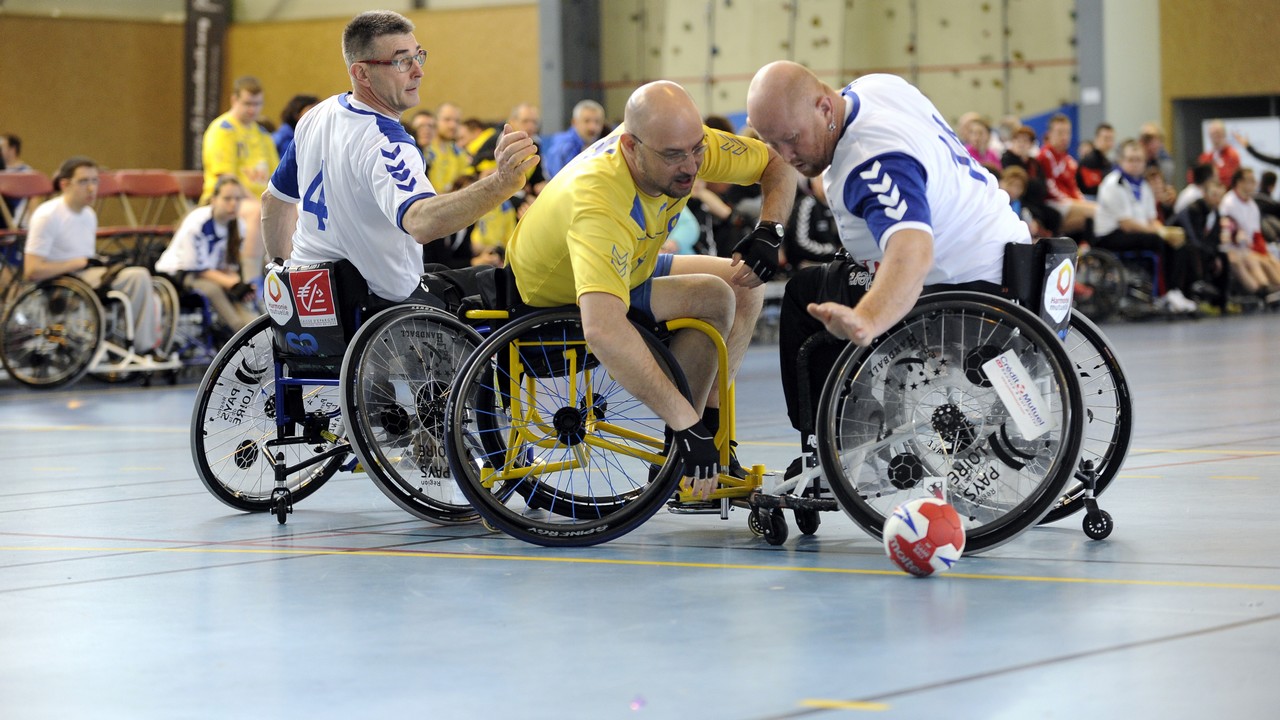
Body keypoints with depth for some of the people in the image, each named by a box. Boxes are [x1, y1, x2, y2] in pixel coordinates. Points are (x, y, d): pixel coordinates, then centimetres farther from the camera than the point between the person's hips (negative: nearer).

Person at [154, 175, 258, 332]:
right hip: (175, 272, -6)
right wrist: (232, 283, -31)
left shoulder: (238, 226, -4)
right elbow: (197, 268, -21)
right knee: (212, 288, -36)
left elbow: (228, 266, 1)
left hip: (210, 273, 6)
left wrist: (239, 284, -22)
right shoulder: (197, 223, -23)